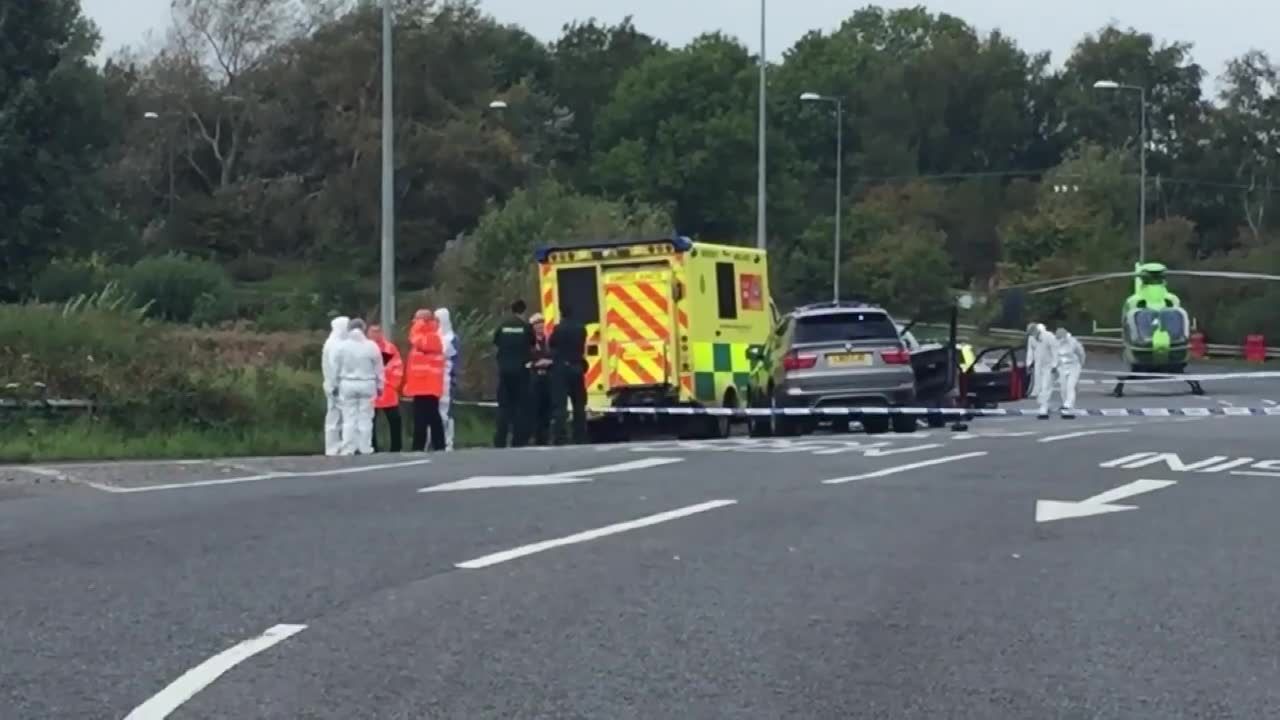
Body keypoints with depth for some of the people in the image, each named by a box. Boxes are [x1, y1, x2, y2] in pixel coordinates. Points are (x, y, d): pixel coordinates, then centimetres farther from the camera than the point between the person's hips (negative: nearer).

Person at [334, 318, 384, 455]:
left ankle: (348, 448, -1)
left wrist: (336, 384, 12)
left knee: (349, 418, 4)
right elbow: (378, 368, 0)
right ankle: (365, 448, 3)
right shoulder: (371, 346, -5)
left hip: (347, 384, 1)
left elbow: (337, 367, 2)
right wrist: (379, 385, 11)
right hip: (367, 384, -1)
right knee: (365, 418, 4)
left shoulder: (342, 346, -4)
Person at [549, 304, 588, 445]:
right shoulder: (581, 329, 5)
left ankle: (559, 439, -16)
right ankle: (580, 438, 14)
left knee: (559, 405, -7)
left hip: (561, 368, -5)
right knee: (579, 405, 13)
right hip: (577, 367, 5)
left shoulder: (559, 329, -11)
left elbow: (552, 345, 1)